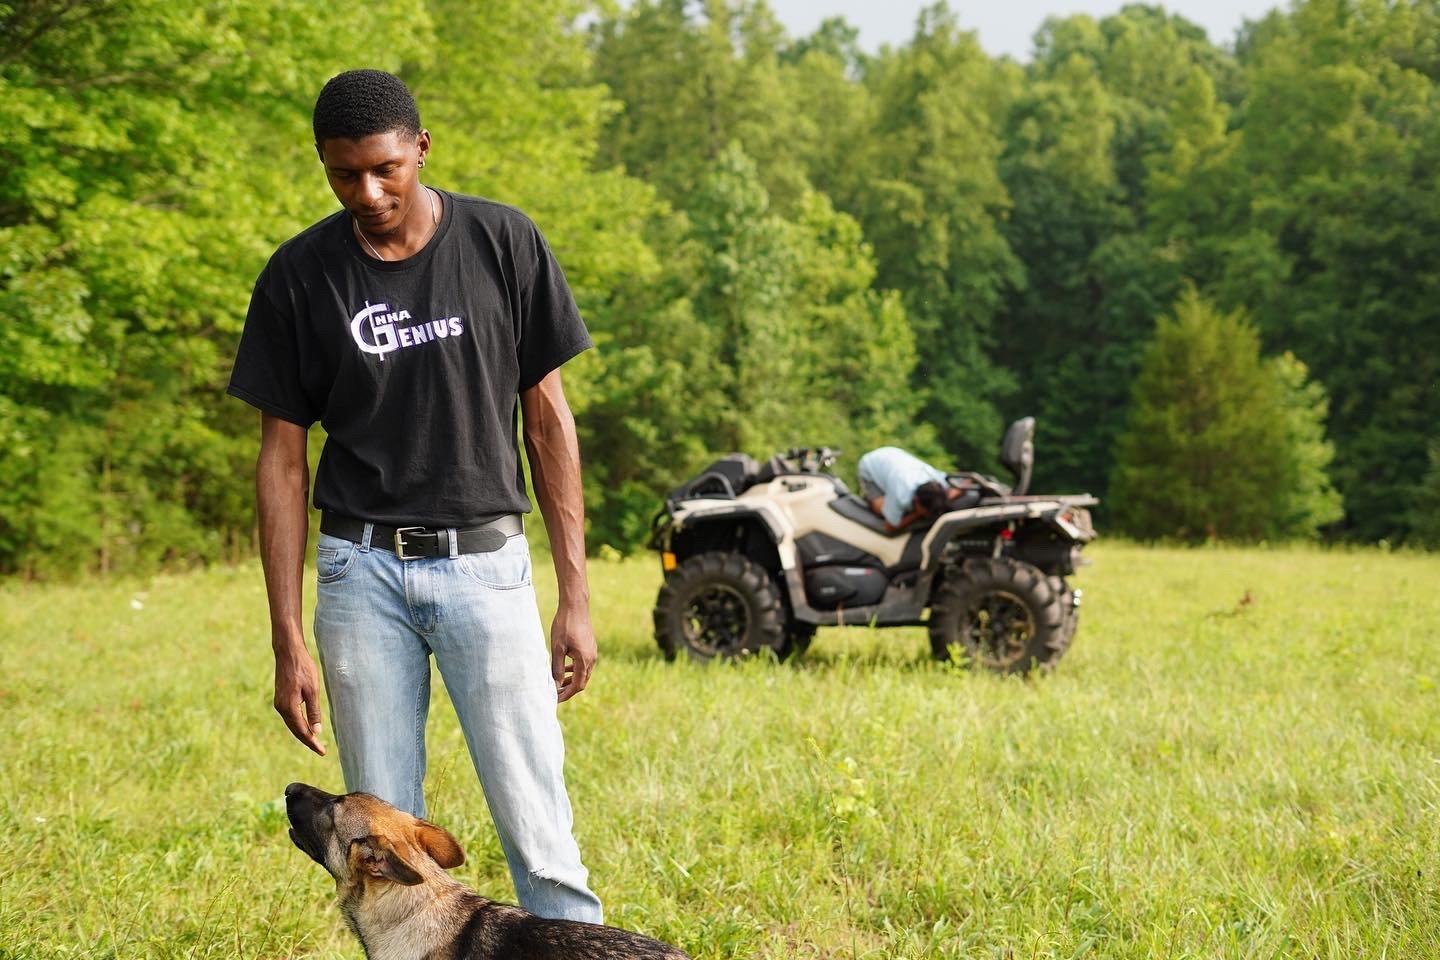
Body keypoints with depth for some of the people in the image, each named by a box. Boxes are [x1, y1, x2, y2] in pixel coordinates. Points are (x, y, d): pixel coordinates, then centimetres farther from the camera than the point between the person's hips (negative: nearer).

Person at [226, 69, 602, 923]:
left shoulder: (505, 243, -3)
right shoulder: (298, 277, -1)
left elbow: (549, 418, 2)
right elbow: (283, 459, 3)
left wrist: (576, 595, -1)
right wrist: (289, 641, -1)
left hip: (485, 562, -1)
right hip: (362, 569, 1)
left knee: (539, 834, -7)